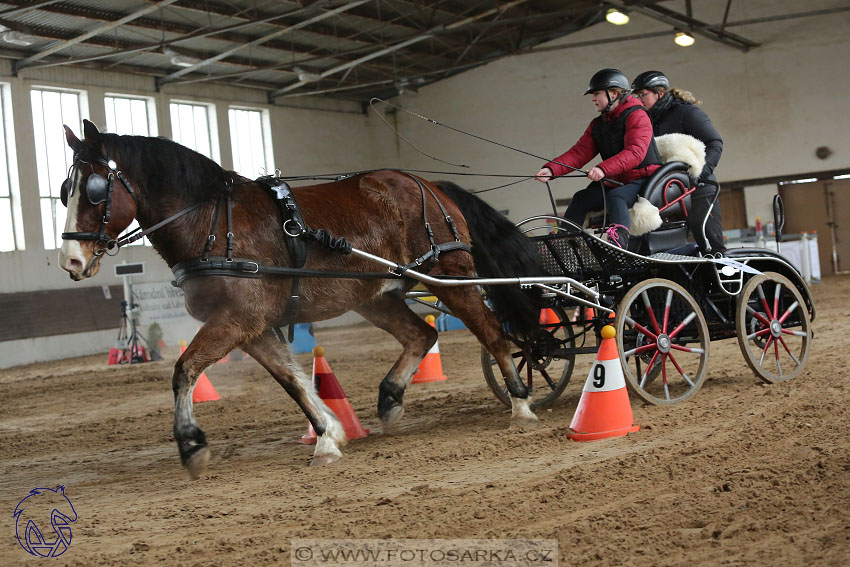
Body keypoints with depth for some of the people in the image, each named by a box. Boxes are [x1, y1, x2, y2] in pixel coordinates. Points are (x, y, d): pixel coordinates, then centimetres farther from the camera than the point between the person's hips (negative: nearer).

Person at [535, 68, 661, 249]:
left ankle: (618, 241, -51)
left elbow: (635, 152, -26)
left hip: (643, 179, -8)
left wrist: (603, 169, -40)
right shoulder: (598, 125, 14)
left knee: (615, 197, -34)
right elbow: (580, 152, 3)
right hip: (615, 182, 8)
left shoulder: (637, 116, -11)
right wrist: (551, 169, -14)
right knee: (581, 199, -9)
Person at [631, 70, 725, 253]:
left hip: (698, 192, -8)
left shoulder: (686, 112, -3)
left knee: (711, 247, -13)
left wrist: (700, 172, -23)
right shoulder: (651, 120, 20)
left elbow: (715, 143, -9)